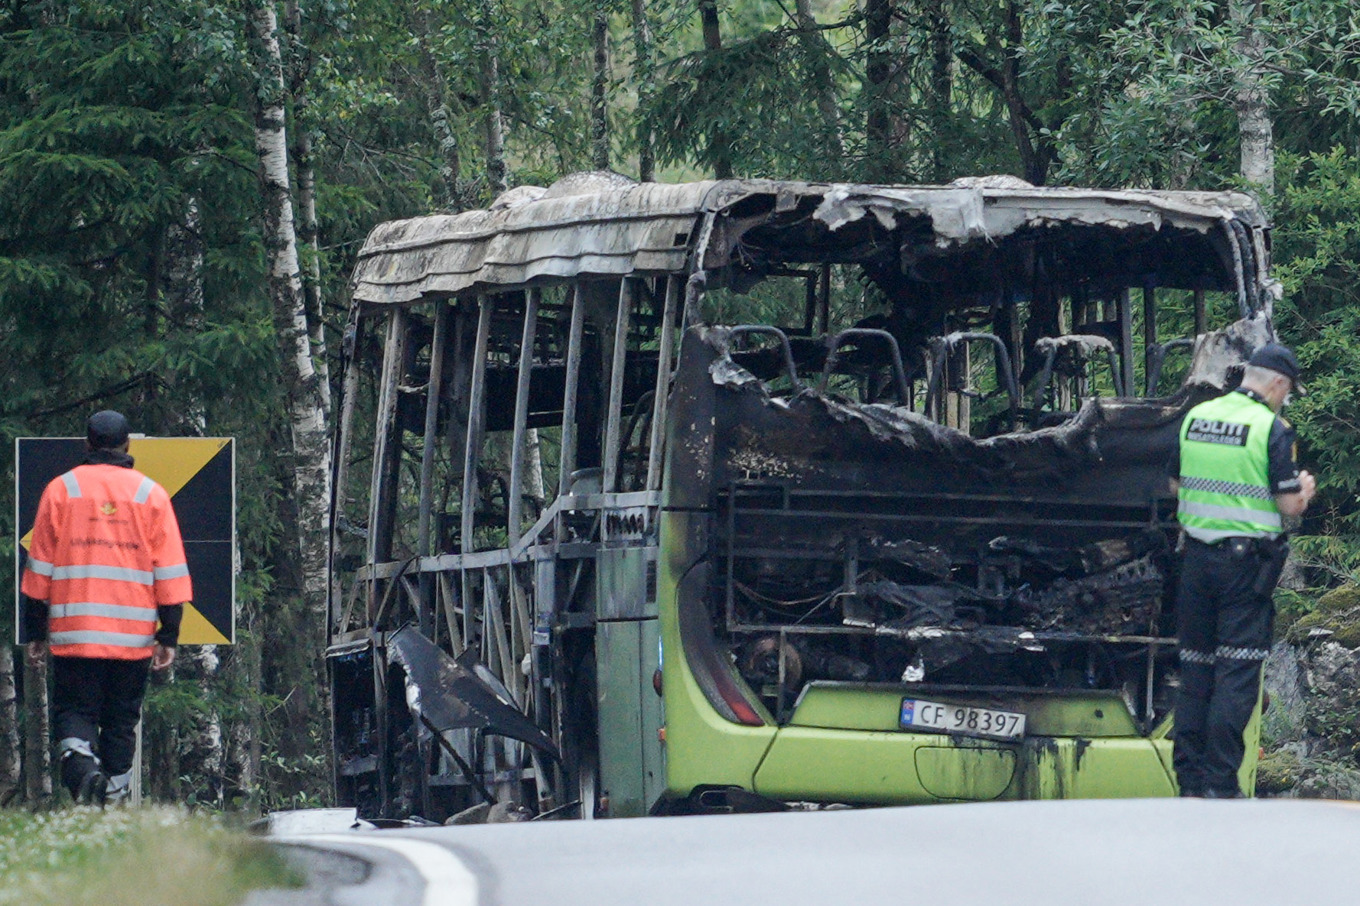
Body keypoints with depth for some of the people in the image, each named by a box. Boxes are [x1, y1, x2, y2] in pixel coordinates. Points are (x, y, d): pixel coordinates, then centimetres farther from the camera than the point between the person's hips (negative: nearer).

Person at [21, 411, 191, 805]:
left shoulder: (60, 490, 4)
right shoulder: (151, 494, 5)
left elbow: (39, 568, 6)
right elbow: (171, 572, 3)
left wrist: (35, 632, 12)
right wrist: (169, 636, 5)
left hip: (74, 629, -1)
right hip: (134, 635, 1)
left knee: (73, 713, 3)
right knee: (121, 721, 10)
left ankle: (82, 767, -25)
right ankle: (112, 799, 6)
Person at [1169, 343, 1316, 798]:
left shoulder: (1195, 418, 6)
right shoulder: (1272, 428, -12)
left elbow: (1176, 485, 16)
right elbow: (1290, 505, -11)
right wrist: (1305, 489, 10)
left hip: (1197, 556, 5)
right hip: (1248, 562, -5)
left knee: (1195, 665, 11)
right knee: (1237, 674, -2)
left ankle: (1189, 776, 13)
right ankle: (1220, 784, -5)